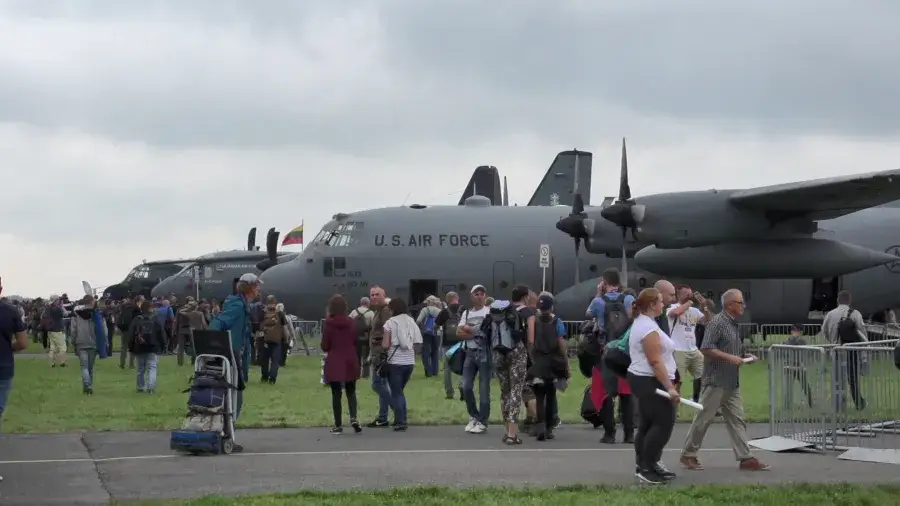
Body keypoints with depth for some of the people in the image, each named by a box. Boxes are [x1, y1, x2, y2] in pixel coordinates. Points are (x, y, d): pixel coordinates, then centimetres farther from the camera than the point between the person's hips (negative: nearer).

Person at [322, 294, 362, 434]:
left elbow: (324, 346, -5)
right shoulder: (352, 322, -1)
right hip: (350, 361, 3)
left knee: (336, 393, 5)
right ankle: (353, 418, -8)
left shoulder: (329, 323, -9)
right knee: (351, 391, 14)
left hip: (334, 362, -3)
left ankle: (338, 425, 6)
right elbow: (357, 342, 6)